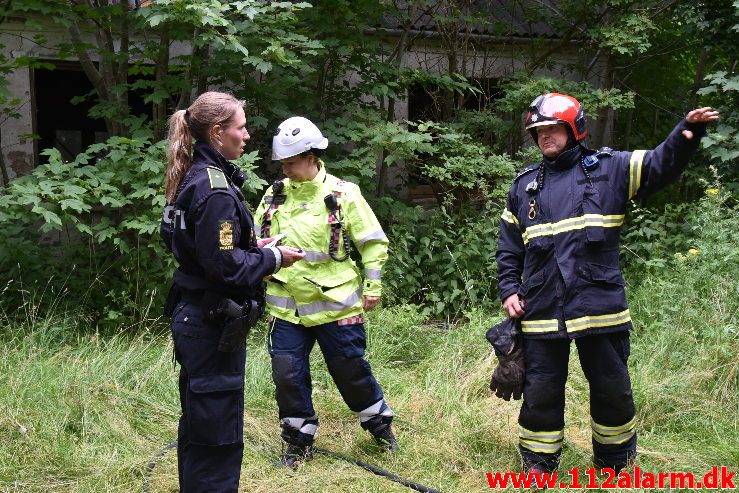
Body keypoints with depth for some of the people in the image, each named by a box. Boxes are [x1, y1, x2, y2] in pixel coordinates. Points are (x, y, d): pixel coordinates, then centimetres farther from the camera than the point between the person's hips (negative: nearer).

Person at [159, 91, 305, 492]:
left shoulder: (192, 179, 10)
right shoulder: (215, 189, -20)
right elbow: (225, 266, -23)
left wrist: (251, 247, 11)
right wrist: (272, 258, -9)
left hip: (192, 317, 10)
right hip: (214, 322, -10)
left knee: (197, 421, 21)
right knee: (218, 431, -1)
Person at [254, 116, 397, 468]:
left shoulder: (342, 193, -7)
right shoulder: (274, 195, 5)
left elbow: (373, 242, -2)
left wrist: (372, 287, -5)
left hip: (335, 304, -3)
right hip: (287, 307, 4)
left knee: (351, 371, 8)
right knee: (287, 374, 2)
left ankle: (380, 423, 33)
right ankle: (299, 441, 22)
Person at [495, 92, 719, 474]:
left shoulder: (610, 168, 6)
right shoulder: (524, 185, 12)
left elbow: (661, 165, -7)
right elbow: (508, 248, 16)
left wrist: (687, 132, -25)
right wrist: (509, 291, 6)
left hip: (600, 307, -1)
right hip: (541, 312, 2)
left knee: (613, 391, 10)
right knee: (540, 392, 7)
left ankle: (615, 462, 32)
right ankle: (537, 465, 25)